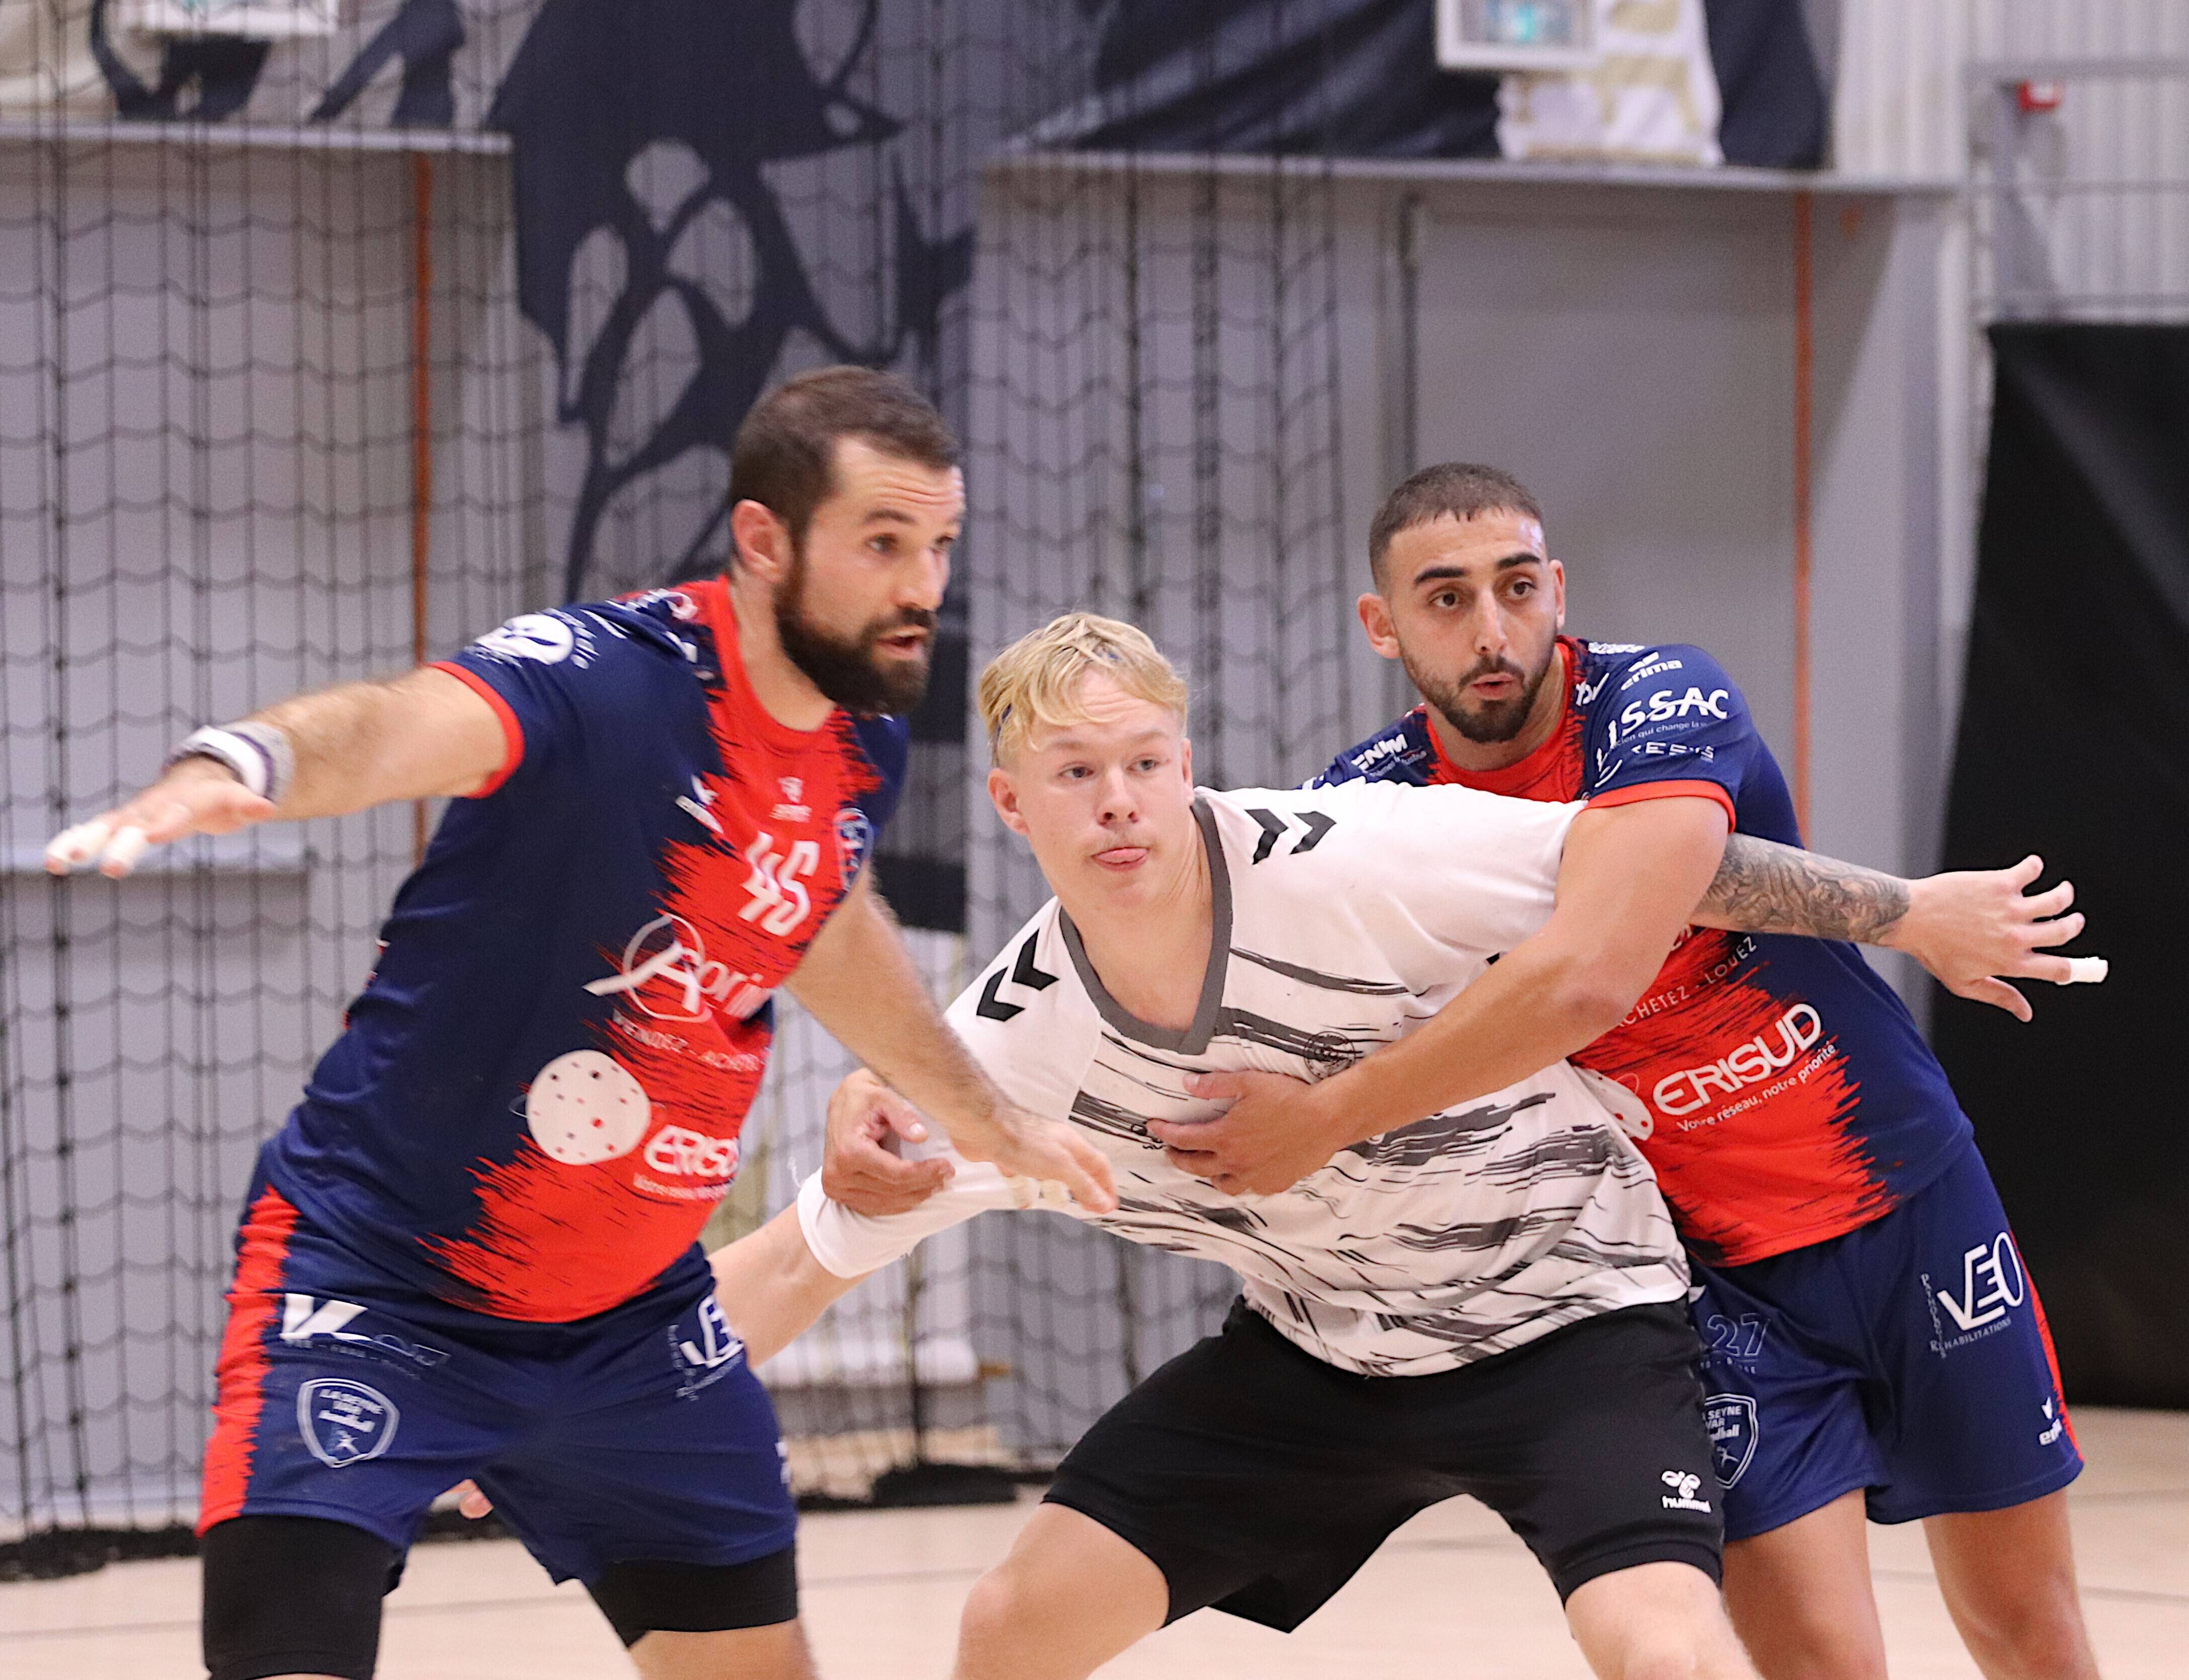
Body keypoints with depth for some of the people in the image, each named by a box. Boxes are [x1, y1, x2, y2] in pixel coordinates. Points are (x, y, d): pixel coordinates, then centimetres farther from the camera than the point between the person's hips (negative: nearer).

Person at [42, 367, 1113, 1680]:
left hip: (630, 1318, 7)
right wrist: (241, 762, -68)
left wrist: (987, 1118, 39)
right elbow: (406, 725, -45)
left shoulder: (864, 746, 1)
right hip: (376, 1282, -7)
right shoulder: (612, 678, -23)